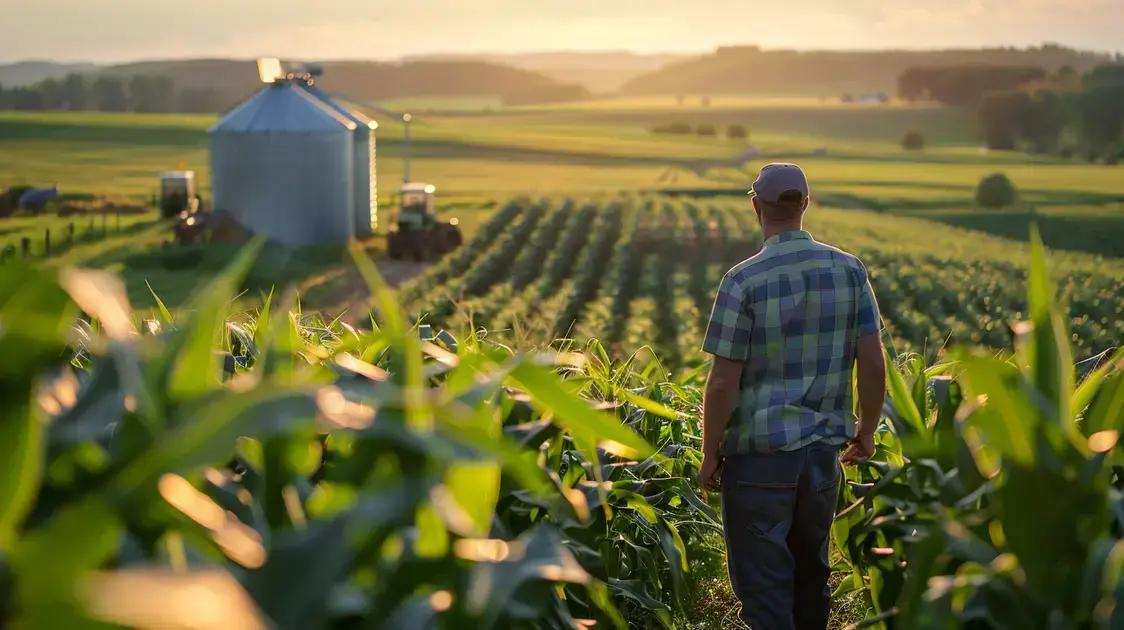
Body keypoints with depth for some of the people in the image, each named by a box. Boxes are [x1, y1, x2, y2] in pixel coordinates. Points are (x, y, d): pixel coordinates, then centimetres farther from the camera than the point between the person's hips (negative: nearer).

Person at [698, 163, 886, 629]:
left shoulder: (743, 280, -13)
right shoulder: (850, 271, -1)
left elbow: (723, 382, -12)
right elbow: (873, 364, 1)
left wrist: (710, 454, -1)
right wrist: (866, 431, 16)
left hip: (759, 453, -5)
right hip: (824, 450, 5)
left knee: (763, 584, 2)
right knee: (811, 570, 21)